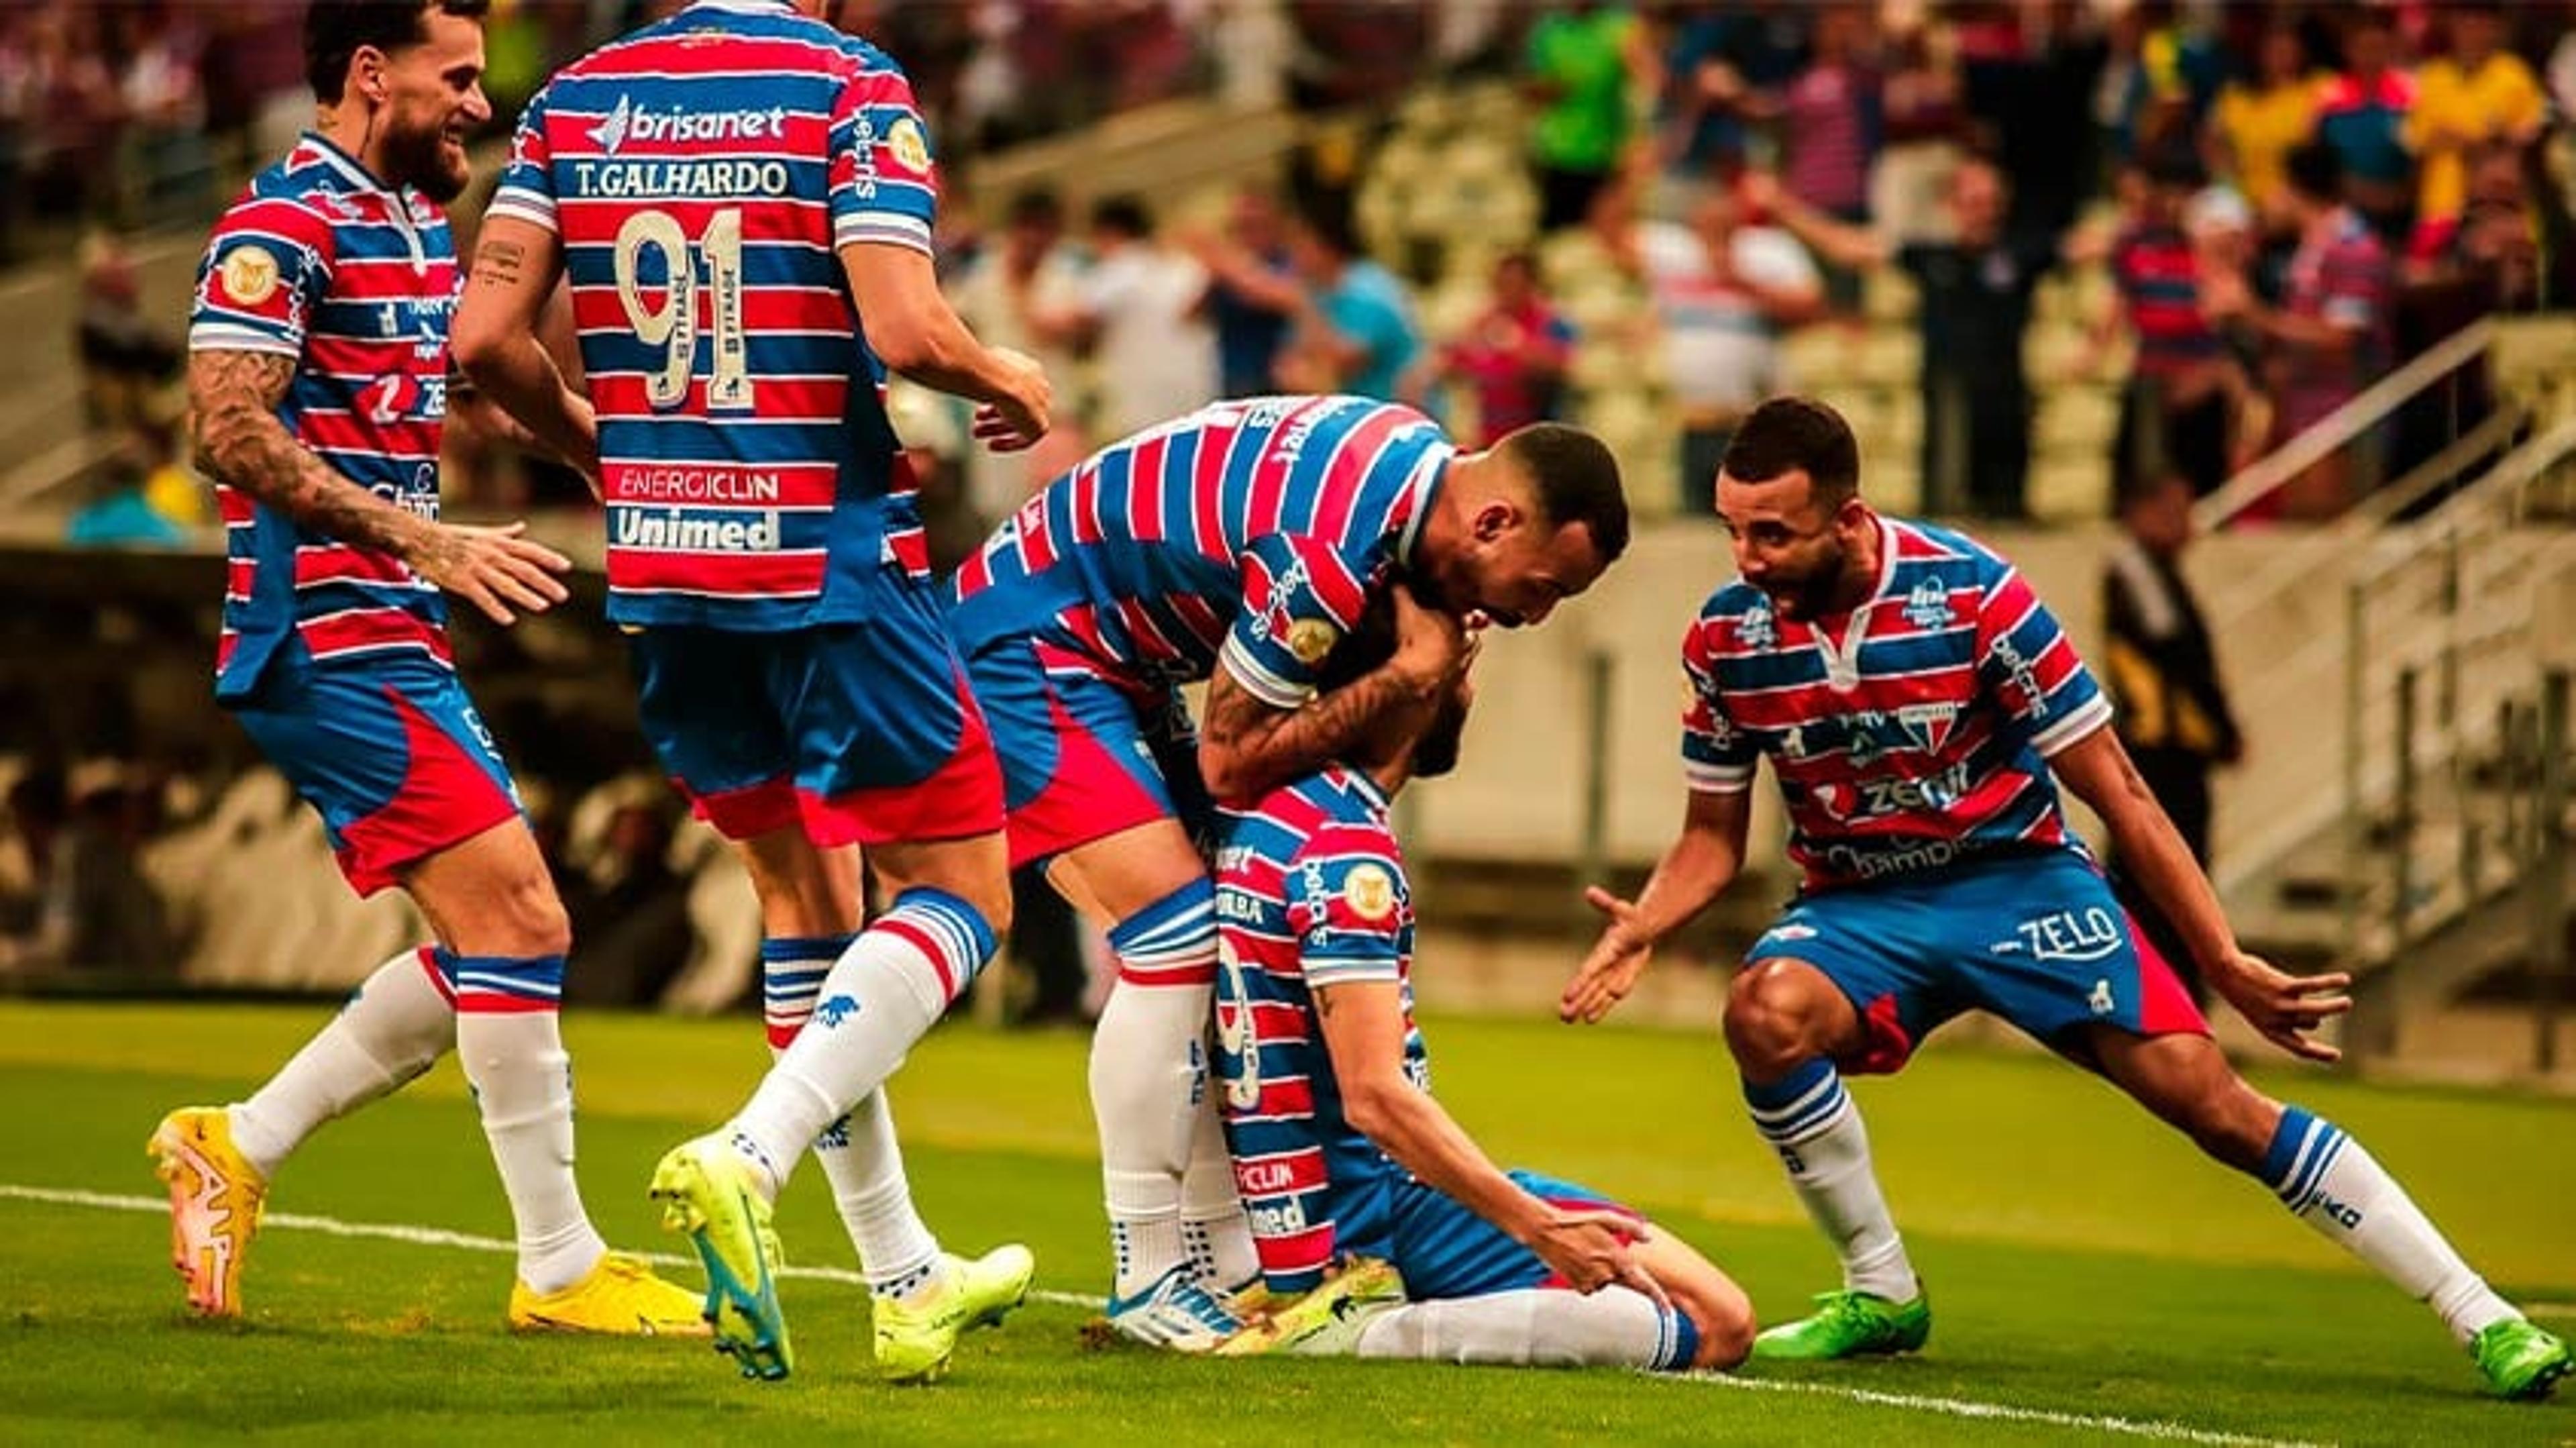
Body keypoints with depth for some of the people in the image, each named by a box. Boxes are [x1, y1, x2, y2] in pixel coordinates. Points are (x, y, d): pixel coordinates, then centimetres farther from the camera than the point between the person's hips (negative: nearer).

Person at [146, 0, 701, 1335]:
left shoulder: (417, 219, 16)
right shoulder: (283, 226, -12)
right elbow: (235, 431, -21)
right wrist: (425, 541, -25)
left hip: (391, 645, 10)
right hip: (324, 637, -10)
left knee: (494, 947, 10)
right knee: (516, 920, -13)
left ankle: (235, 1146, 18)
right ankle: (561, 1268, -7)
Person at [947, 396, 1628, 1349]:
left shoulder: (1416, 458, -3)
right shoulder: (1326, 551, -32)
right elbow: (1231, 762, -21)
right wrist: (1409, 678, -21)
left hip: (1115, 654, 10)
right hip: (1029, 638, -10)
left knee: (1224, 938, 7)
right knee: (1175, 935, -18)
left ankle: (1229, 1263, 10)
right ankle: (1150, 1280, -11)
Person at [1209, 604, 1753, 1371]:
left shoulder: (1261, 812, 9)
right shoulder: (1347, 850, -18)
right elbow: (1375, 1097, -24)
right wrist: (1538, 1227, -24)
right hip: (1375, 1214, -10)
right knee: (1715, 1323, -13)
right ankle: (1375, 1334, -18)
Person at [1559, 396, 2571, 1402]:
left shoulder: (1972, 597, -18)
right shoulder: (1723, 638, -7)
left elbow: (2115, 791, -11)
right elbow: (1714, 836, 7)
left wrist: (2226, 963, -12)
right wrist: (1641, 928, -15)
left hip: (2015, 877, -3)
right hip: (1859, 905, 3)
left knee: (2213, 1103, -15)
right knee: (1765, 1013, -32)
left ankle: (2484, 1320, -8)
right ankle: (1881, 1295, -12)